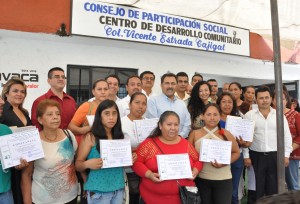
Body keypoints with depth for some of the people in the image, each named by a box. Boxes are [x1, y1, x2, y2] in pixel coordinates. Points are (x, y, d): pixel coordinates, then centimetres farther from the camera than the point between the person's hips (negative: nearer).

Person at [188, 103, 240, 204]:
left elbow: (236, 153, 4)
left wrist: (224, 163, -12)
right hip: (201, 180, 1)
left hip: (223, 180, 0)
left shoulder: (226, 134, -2)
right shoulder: (195, 134, -3)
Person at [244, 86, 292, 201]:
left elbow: (286, 136, 6)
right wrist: (246, 156, -4)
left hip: (275, 155, 2)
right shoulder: (249, 115, -2)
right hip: (256, 156, -1)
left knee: (274, 186, 10)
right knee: (258, 186, 8)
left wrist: (286, 154, 1)